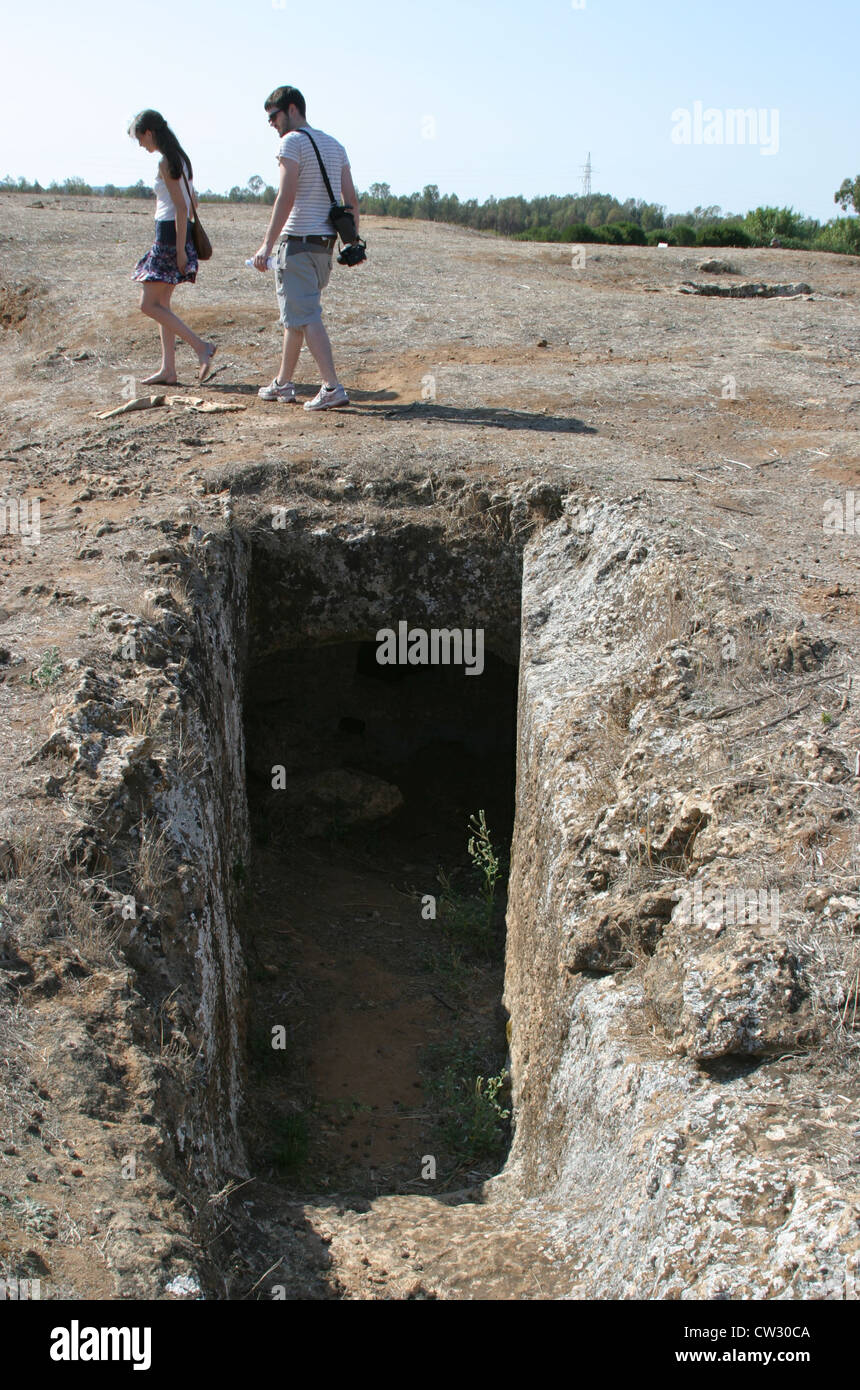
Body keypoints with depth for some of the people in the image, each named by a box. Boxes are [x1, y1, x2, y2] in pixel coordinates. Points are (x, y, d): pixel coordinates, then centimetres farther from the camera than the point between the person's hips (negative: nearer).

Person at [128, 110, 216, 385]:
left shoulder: (164, 161, -13)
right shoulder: (179, 158, 15)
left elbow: (181, 207, -19)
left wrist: (180, 249, -19)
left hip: (169, 236, -10)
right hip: (176, 235, 10)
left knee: (149, 304, -6)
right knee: (161, 304, 11)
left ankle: (201, 347, -11)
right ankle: (168, 370, 12)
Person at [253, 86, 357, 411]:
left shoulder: (292, 142, -7)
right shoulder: (335, 145, 17)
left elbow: (286, 197, -17)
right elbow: (351, 198, 13)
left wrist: (268, 243, -18)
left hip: (297, 241, -8)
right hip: (325, 242, 8)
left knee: (305, 317, -9)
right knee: (295, 314, 17)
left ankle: (333, 387, -18)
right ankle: (283, 384, 24)